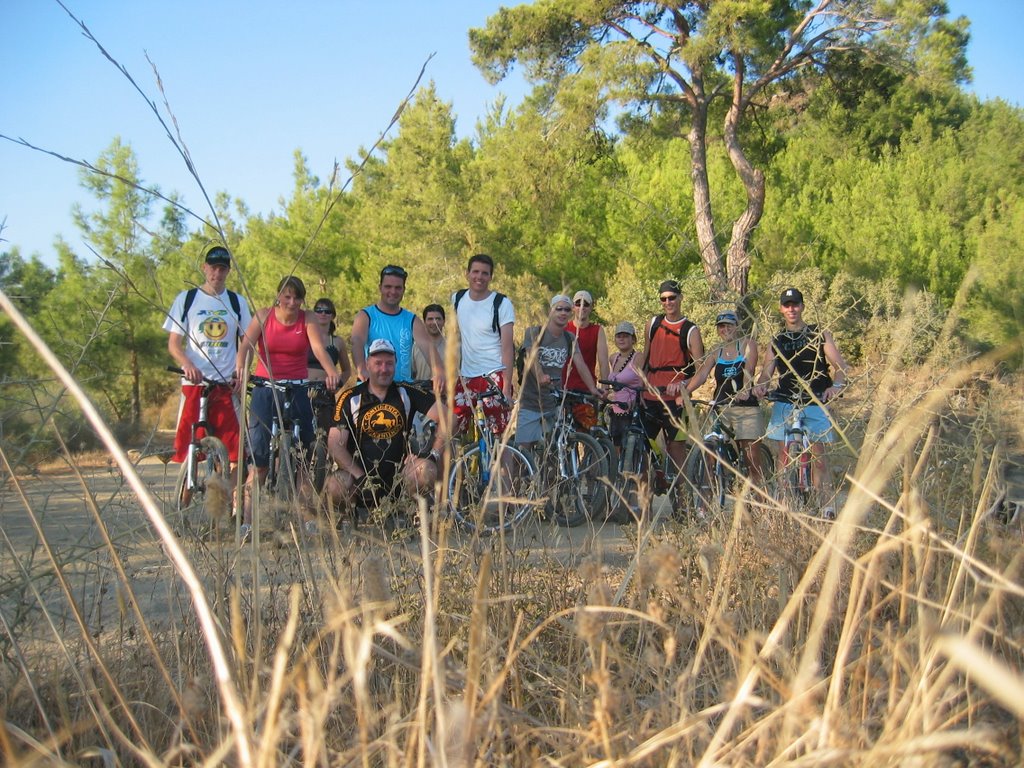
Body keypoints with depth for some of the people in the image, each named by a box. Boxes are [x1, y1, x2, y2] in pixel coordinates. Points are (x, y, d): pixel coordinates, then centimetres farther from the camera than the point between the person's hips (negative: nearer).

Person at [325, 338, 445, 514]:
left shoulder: (406, 393, 2)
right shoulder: (351, 398, -1)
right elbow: (335, 443, -7)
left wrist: (435, 453, -13)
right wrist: (361, 478, -18)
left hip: (397, 473, 1)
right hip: (360, 471, -1)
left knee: (426, 470, -31)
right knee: (335, 487, -32)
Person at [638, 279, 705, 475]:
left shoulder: (691, 331, -2)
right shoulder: (653, 324, 12)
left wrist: (683, 385, -24)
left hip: (675, 399, -4)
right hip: (650, 397, 5)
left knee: (676, 447, -4)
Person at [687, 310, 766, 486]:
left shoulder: (747, 344, 3)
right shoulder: (715, 352, 13)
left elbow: (748, 370, -14)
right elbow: (701, 375, -1)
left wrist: (745, 390, -33)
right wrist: (684, 392, -19)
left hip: (745, 407, -4)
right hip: (720, 408, 4)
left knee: (753, 459, -8)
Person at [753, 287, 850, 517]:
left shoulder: (820, 335, 6)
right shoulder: (777, 341, 14)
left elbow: (840, 365, -1)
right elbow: (767, 371, 5)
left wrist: (836, 385, -20)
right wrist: (760, 385, -18)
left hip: (815, 403, -2)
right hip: (784, 403, 3)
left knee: (818, 454, -7)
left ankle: (828, 505, -4)